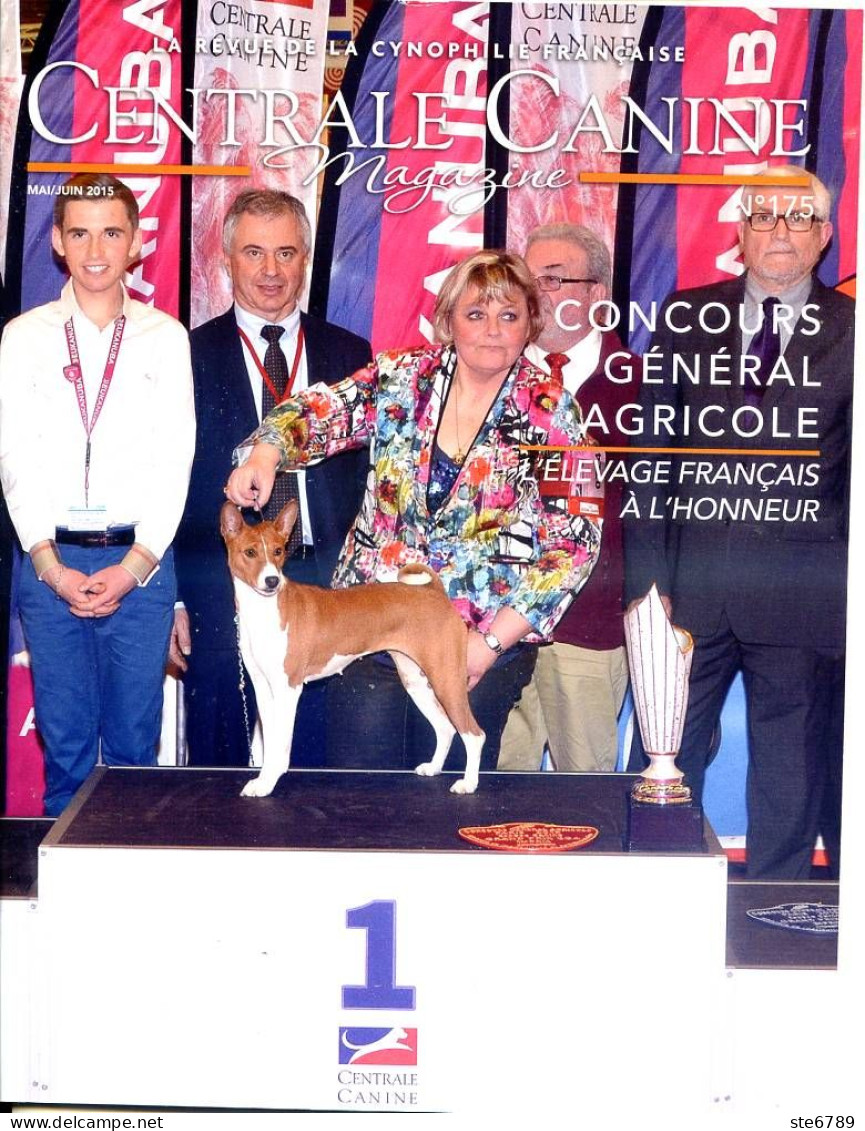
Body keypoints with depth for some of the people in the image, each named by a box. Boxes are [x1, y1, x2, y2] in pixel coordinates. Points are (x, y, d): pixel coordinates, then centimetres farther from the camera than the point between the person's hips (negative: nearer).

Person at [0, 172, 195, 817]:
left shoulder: (165, 337, 5)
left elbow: (175, 459, 1)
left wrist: (134, 566, -8)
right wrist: (53, 568, -7)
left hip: (139, 562, 0)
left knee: (135, 736, 4)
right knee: (65, 736, 5)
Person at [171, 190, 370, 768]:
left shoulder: (350, 355, 8)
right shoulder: (188, 356, 3)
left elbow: (369, 475, 8)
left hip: (328, 593, 1)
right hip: (217, 596, -1)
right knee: (219, 773, 7)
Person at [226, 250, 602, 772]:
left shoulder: (550, 411, -2)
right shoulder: (403, 377, 3)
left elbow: (574, 541, -5)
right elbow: (319, 412, -8)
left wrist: (493, 641, -10)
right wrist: (266, 452, -32)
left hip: (485, 639, -1)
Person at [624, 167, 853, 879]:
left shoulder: (850, 330, 3)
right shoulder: (688, 317, 8)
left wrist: (850, 599, -2)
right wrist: (647, 577, -2)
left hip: (798, 597, -1)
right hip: (692, 583, 1)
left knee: (790, 779, 9)